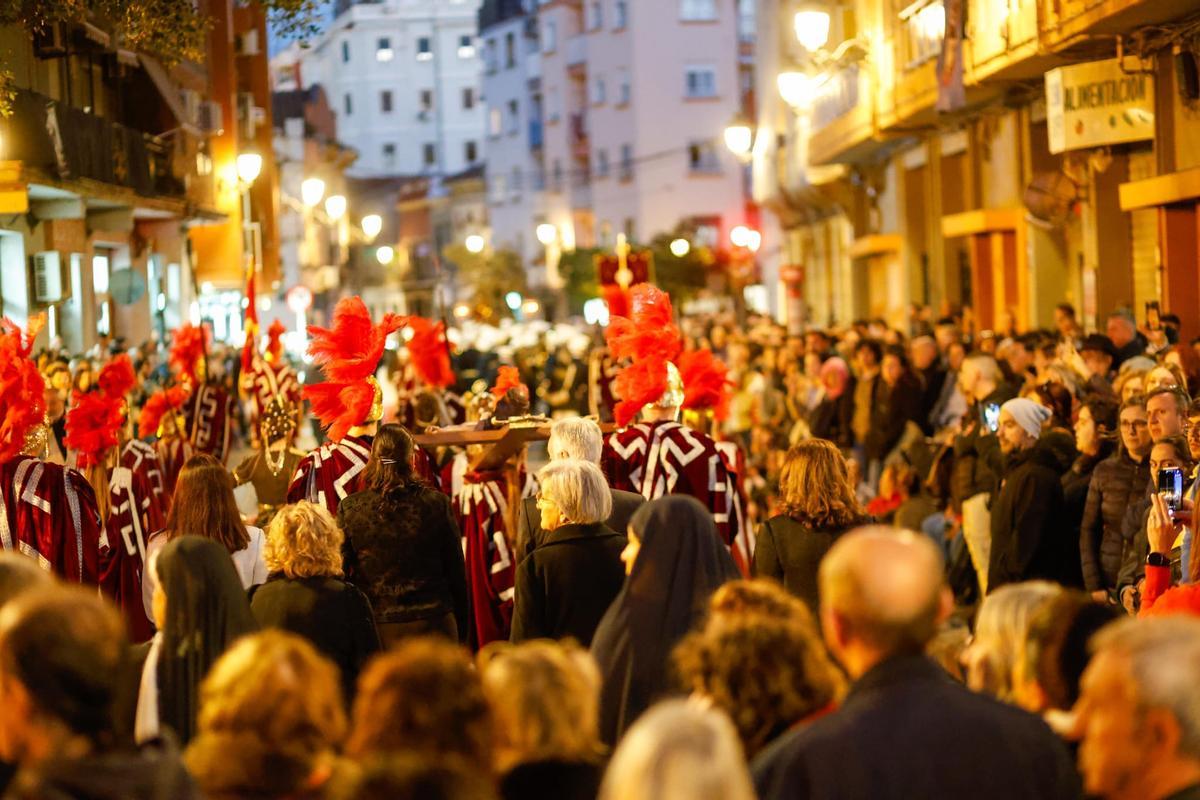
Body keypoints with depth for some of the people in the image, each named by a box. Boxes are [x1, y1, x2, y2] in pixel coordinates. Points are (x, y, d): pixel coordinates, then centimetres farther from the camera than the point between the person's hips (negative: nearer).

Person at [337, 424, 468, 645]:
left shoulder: (349, 509, -2)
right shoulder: (437, 504, -3)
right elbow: (457, 573, 3)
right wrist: (462, 634, 13)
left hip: (376, 627, 0)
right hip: (432, 626, 0)